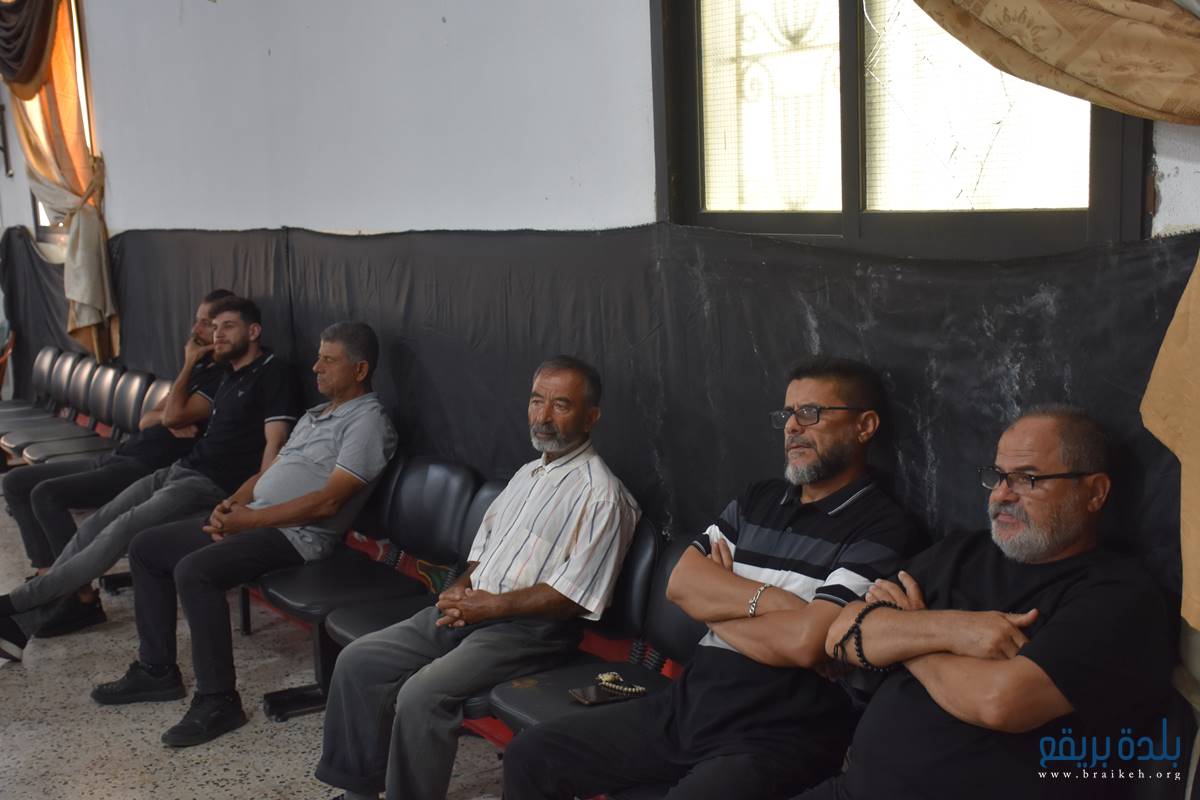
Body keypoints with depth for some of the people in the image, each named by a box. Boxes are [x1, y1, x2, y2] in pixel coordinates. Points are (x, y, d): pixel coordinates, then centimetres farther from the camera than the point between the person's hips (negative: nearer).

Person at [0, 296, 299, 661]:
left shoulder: (272, 373, -7)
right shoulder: (229, 372, 20)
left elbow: (274, 443, -17)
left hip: (214, 485, -9)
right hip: (180, 469, 9)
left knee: (122, 531, -23)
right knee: (96, 523, -7)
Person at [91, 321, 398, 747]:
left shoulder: (367, 421, -10)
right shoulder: (315, 416, 22)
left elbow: (327, 501, -19)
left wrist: (252, 519, -17)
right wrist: (232, 502, 1)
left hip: (297, 535, -10)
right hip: (251, 519, 10)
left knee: (194, 570, -31)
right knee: (145, 547, 9)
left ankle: (218, 702, -20)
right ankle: (157, 670, 16)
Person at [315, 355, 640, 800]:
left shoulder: (601, 494, -11)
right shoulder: (528, 474, 17)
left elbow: (575, 593, -18)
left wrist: (492, 605, -17)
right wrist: (462, 588, 3)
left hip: (530, 629, -9)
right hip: (471, 609, 9)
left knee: (422, 695, -28)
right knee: (358, 661, -1)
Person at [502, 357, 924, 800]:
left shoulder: (882, 528, -9)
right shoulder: (760, 499, 13)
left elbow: (806, 641, -21)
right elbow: (681, 582, 3)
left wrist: (715, 602, -4)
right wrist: (769, 599, -12)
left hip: (777, 740, -7)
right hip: (687, 705, 7)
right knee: (531, 753, 5)